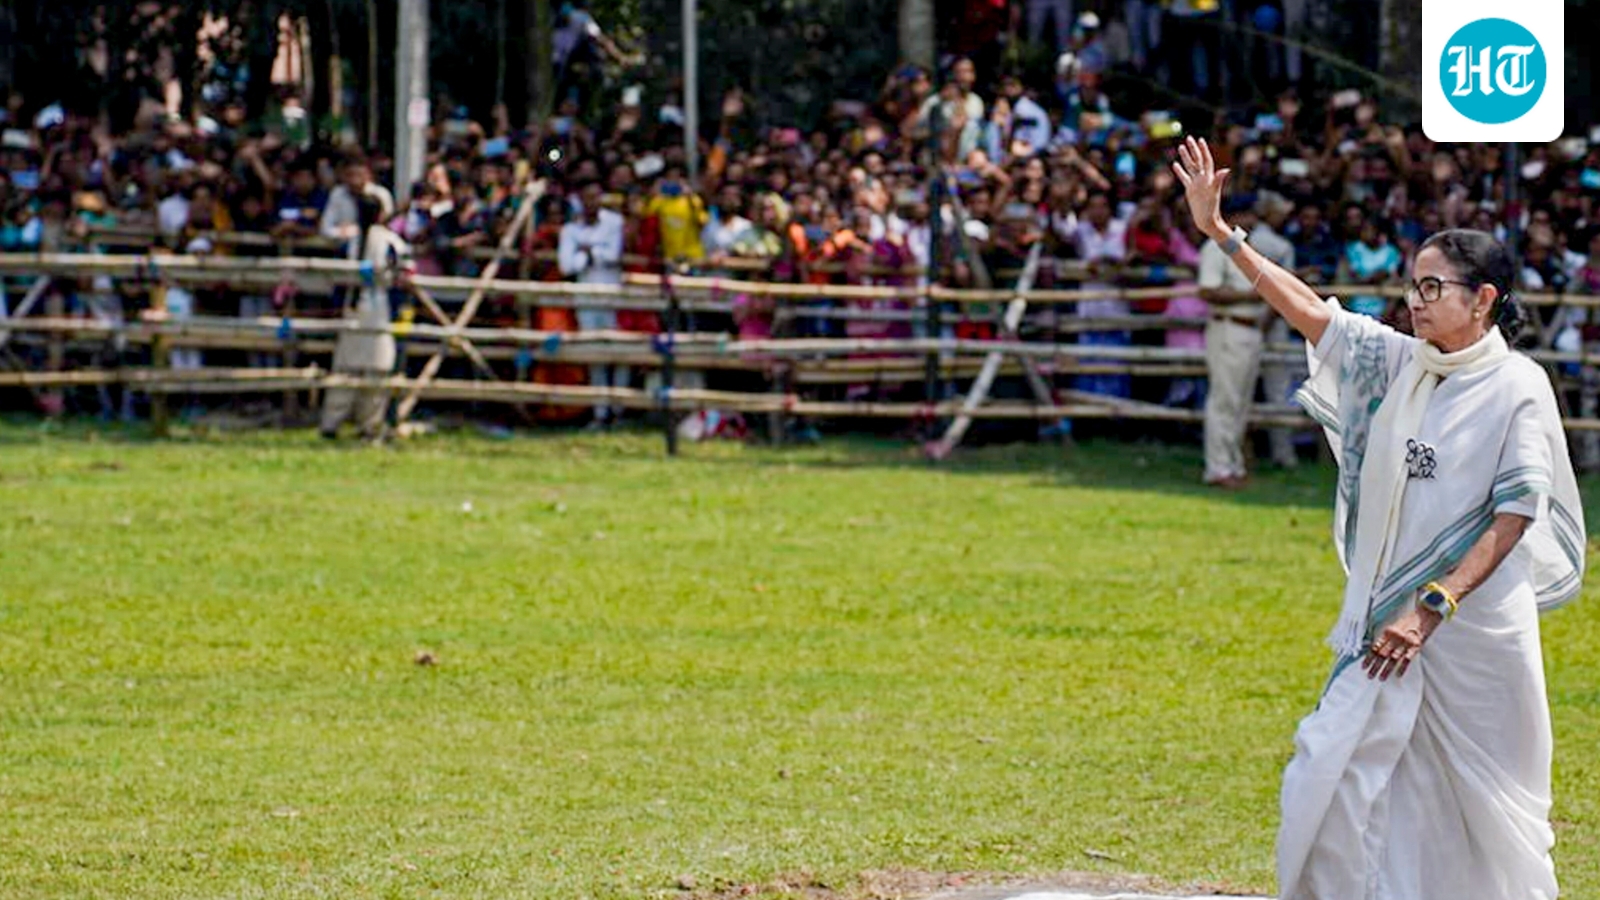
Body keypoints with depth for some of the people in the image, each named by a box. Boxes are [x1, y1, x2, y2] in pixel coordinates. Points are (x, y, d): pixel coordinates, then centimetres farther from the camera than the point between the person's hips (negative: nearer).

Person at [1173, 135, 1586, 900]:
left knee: (1482, 808, 4)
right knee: (1332, 784, -2)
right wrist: (1220, 233, -2)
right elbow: (1306, 307, 5)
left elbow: (1515, 516, -13)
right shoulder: (1397, 362, 6)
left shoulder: (1518, 387, -8)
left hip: (1476, 632, -5)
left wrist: (1433, 607, -18)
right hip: (1384, 624, 5)